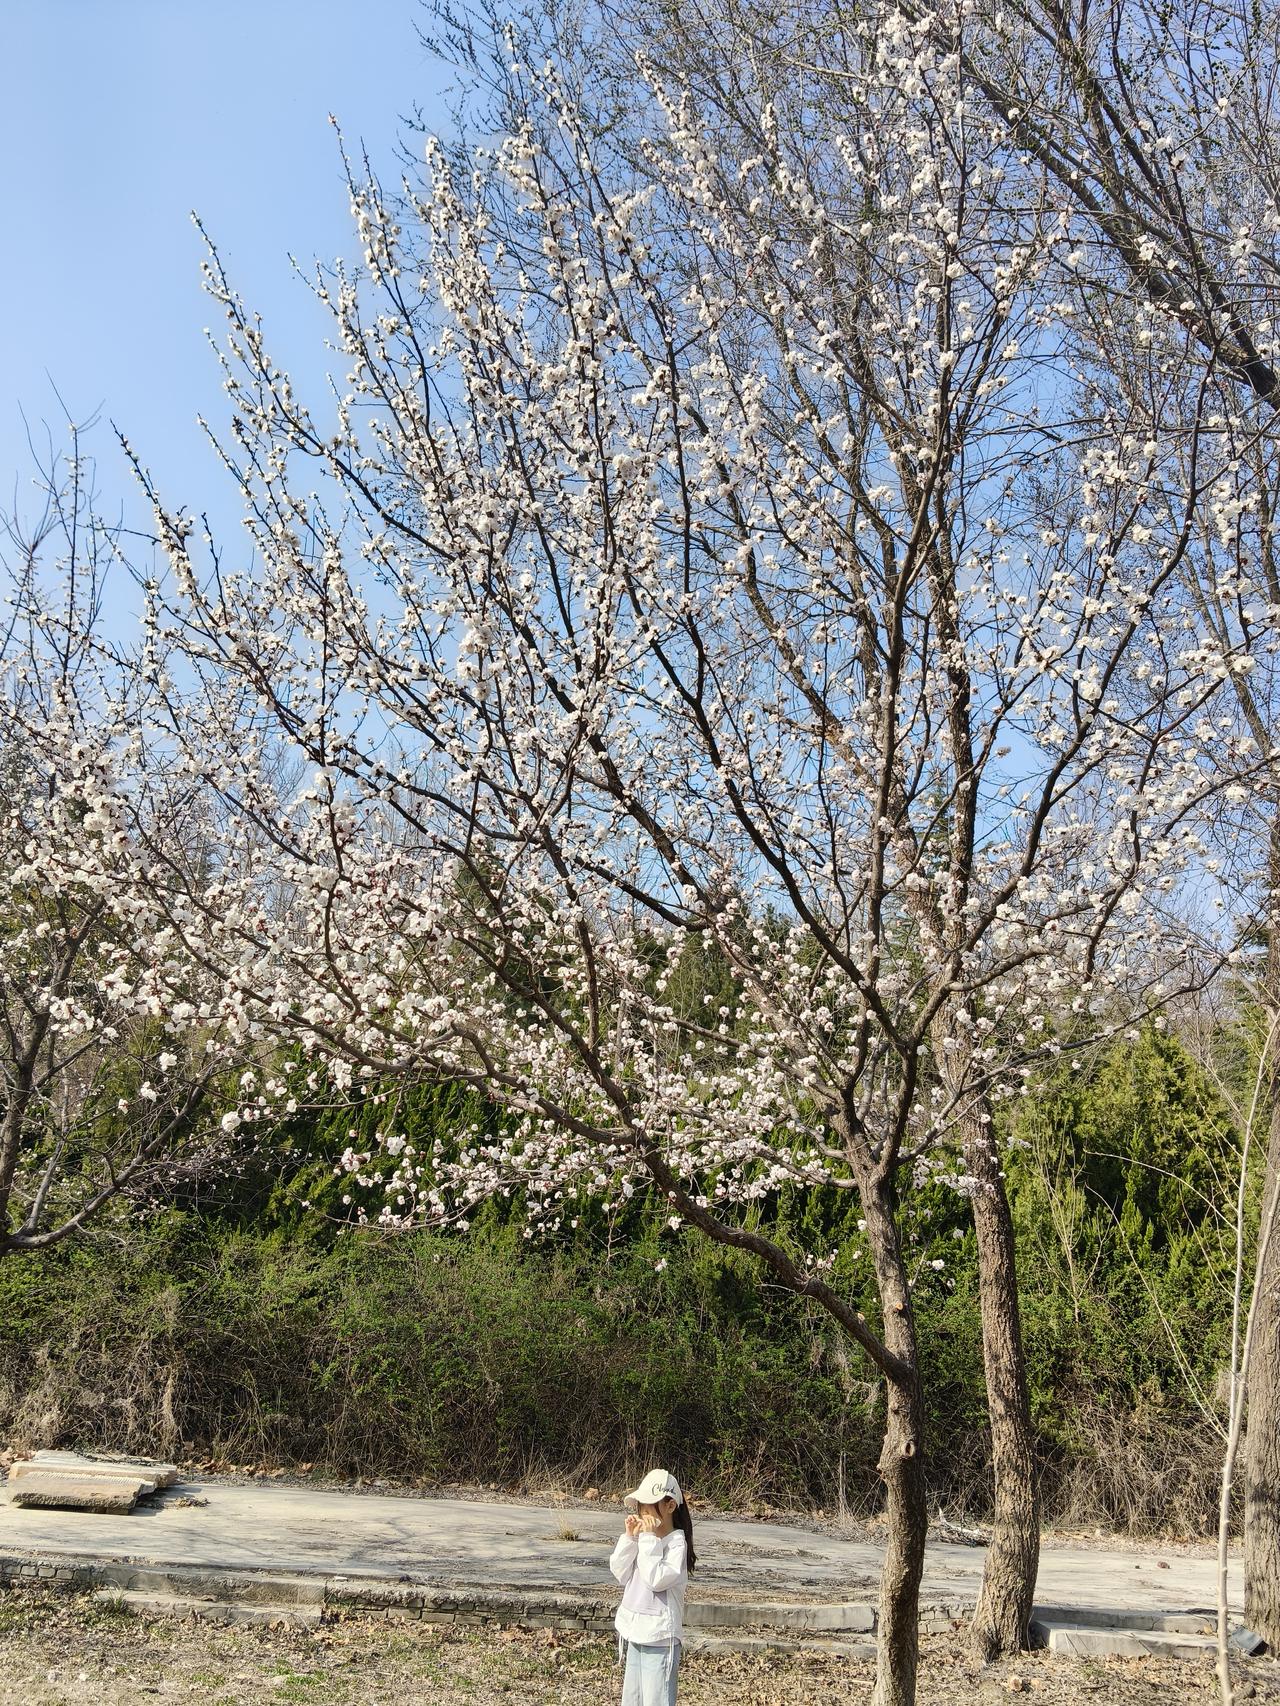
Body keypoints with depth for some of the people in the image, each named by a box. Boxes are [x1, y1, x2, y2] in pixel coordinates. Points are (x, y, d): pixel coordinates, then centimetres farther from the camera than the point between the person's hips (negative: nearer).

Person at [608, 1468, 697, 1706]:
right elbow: (620, 1574, 3)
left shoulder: (676, 1543, -15)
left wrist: (649, 1539, -22)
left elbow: (657, 1580, -24)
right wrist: (629, 1537, -7)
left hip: (659, 1635, -8)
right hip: (636, 1631, 8)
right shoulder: (643, 1536, 7)